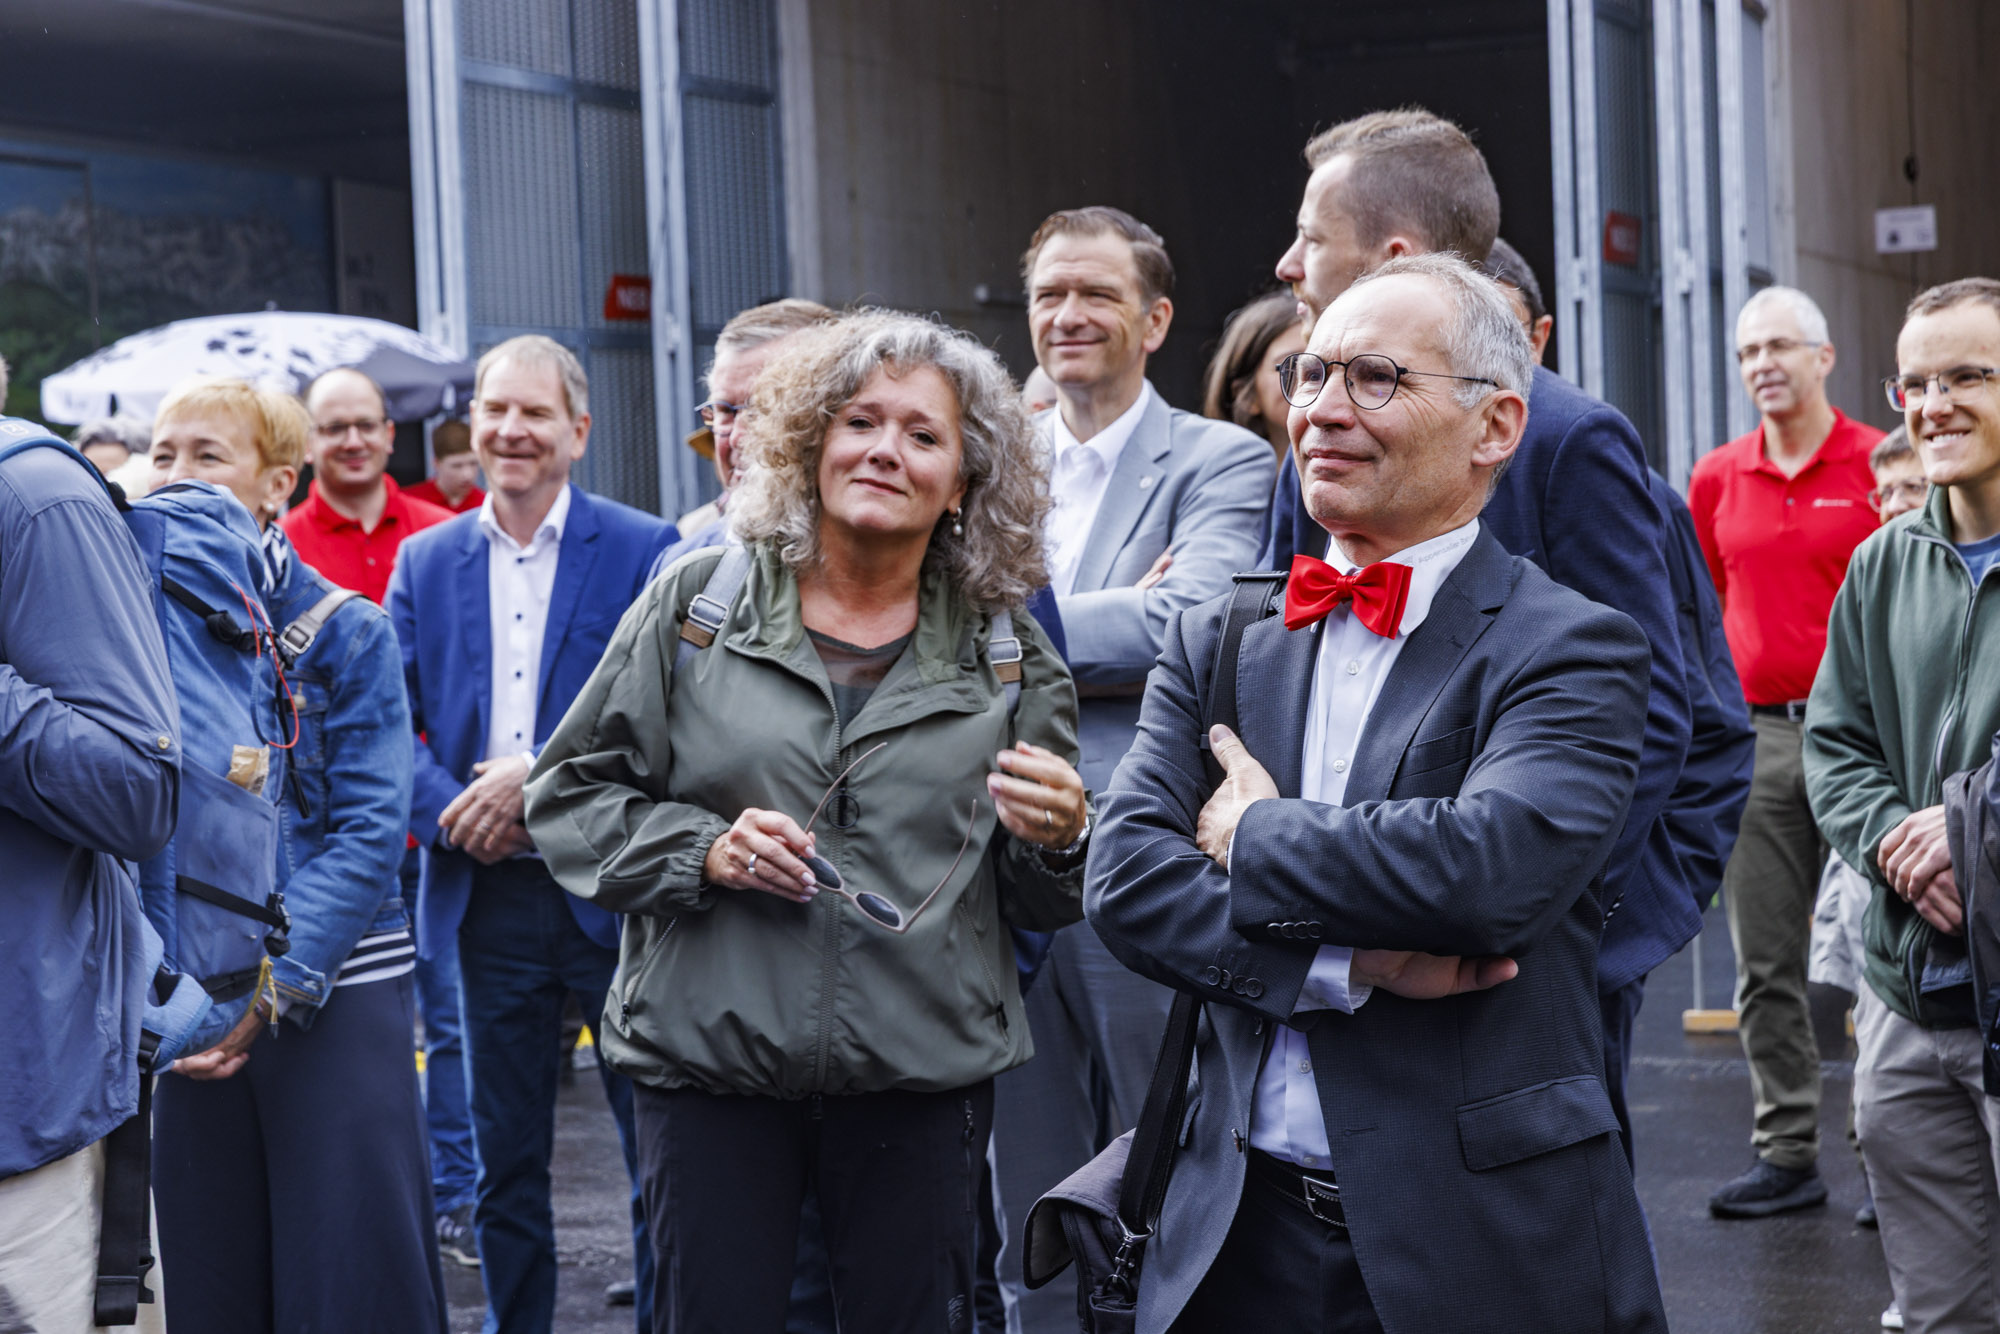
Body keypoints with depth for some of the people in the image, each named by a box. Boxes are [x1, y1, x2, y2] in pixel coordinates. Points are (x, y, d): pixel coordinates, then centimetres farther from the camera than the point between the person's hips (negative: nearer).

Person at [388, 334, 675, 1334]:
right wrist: (450, 813, -12)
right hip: (487, 896, 3)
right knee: (504, 1157, 11)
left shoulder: (642, 550, -1)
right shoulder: (425, 561, 10)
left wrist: (537, 780, -17)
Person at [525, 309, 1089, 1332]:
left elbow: (1040, 903, 11)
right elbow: (571, 794, 5)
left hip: (923, 1075, 1)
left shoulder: (1003, 652, 7)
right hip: (711, 1059, -1)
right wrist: (700, 849, -11)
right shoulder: (696, 605, 3)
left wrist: (1057, 841, -12)